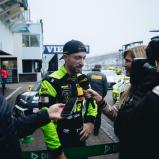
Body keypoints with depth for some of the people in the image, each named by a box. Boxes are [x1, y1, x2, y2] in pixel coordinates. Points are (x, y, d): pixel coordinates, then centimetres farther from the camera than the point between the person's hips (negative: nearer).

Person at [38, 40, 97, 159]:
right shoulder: (52, 82, -20)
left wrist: (90, 121, -3)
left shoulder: (84, 79, 0)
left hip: (81, 139, 6)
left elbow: (92, 101, 15)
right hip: (60, 142, -6)